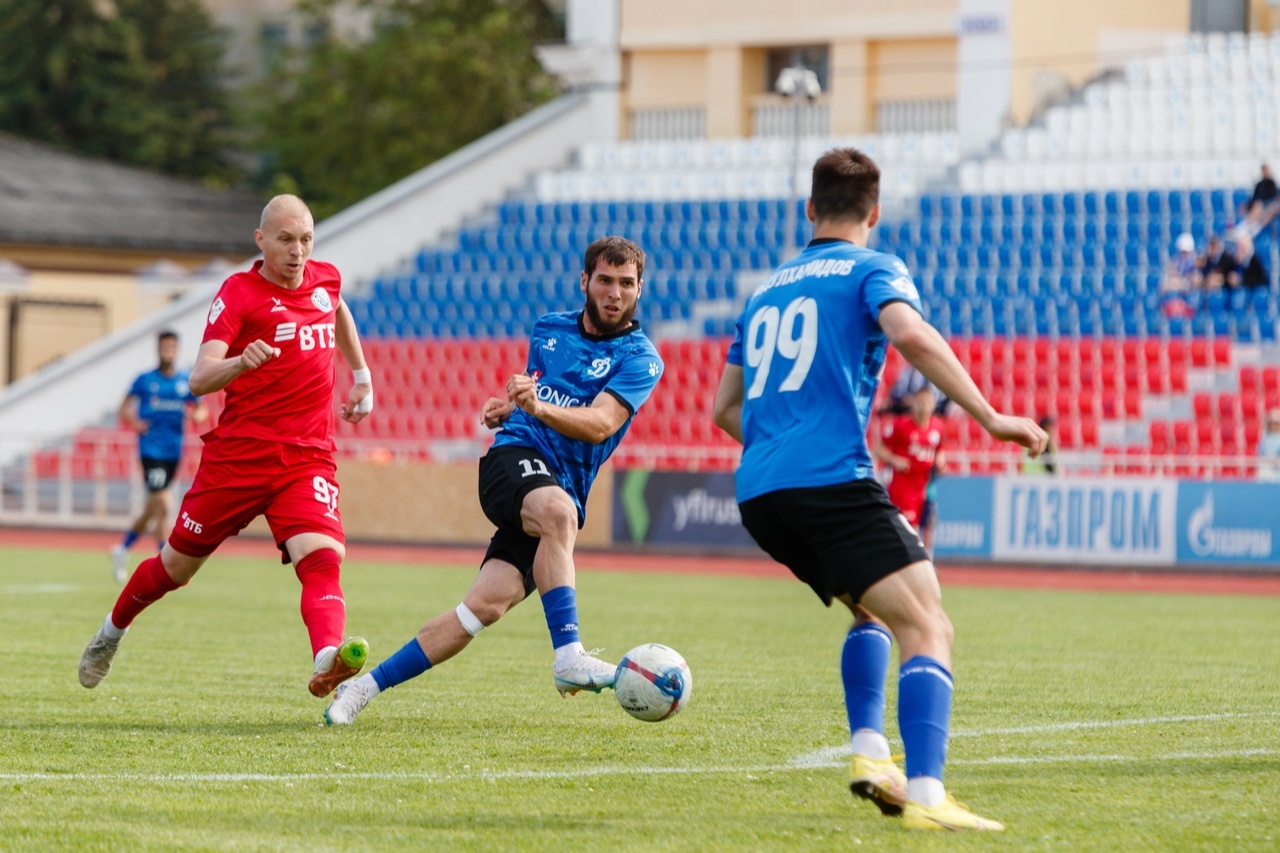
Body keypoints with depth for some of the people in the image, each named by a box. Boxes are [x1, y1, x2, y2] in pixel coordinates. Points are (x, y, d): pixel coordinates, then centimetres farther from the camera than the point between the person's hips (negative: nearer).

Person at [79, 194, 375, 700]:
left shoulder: (325, 280, 8)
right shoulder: (239, 293, -9)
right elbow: (199, 379, -22)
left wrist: (361, 376, 34)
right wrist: (240, 362, -41)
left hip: (307, 459, 3)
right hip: (238, 455, -3)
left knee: (322, 559, -25)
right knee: (177, 565, 11)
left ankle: (328, 658, -48)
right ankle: (112, 631, 39)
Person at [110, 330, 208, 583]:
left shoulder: (186, 381, 7)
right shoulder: (145, 380, -1)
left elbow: (201, 408, 12)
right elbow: (126, 406, 6)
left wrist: (197, 415, -10)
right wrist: (133, 421, -13)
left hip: (173, 451, 5)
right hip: (150, 447, -5)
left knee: (152, 509, 13)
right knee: (162, 504, -16)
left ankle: (122, 548, 34)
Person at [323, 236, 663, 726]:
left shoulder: (639, 358, -1)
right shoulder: (547, 330, 14)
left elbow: (600, 424, -17)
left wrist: (538, 407, -34)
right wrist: (508, 407, 11)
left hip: (564, 489, 0)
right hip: (514, 457, 0)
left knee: (489, 603, -15)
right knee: (557, 511, -37)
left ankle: (367, 686, -5)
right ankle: (568, 658, -45)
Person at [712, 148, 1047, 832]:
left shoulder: (766, 289, 26)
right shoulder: (872, 270, 6)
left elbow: (726, 406, 31)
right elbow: (911, 336, -16)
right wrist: (989, 417, -15)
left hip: (758, 495, 8)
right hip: (833, 480, -7)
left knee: (874, 611, 27)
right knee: (927, 629, -12)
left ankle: (867, 753, 9)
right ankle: (924, 795, -30)